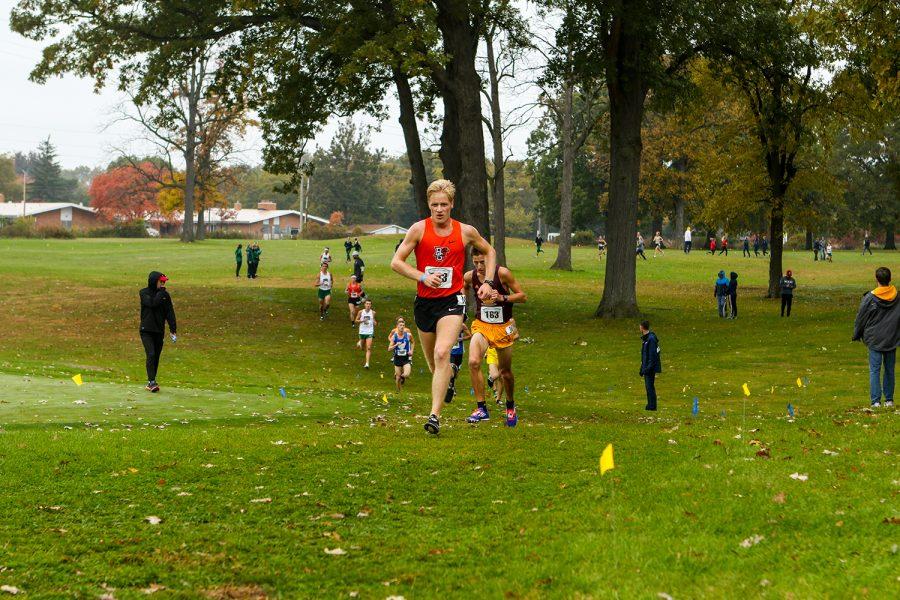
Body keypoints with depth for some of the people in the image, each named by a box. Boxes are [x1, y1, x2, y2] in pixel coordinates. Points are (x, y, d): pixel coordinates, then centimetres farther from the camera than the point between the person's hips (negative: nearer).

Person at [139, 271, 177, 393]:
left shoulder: (165, 295, 6)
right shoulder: (144, 293, -3)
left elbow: (170, 313, 4)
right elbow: (153, 303, -21)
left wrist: (173, 330, -3)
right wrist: (161, 292, -12)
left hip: (159, 331, 4)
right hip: (146, 330, -4)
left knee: (156, 357, 5)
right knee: (151, 355, -16)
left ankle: (151, 383, 13)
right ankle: (151, 382, -20)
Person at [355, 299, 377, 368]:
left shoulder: (373, 313, -2)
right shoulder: (361, 312, -4)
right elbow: (356, 321, 1)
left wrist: (375, 322, -7)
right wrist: (362, 320, -17)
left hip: (370, 332, -1)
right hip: (362, 332, 1)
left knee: (368, 348, -13)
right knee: (362, 348, 15)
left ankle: (367, 363, -14)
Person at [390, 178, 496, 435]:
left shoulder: (466, 231, 0)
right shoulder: (419, 229, -4)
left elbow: (489, 252, 19)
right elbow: (396, 262, -4)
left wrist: (488, 282, 6)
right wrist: (422, 276, -17)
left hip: (452, 301, -2)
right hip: (424, 301, 2)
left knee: (442, 354, -22)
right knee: (432, 360, 14)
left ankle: (435, 415, -25)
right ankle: (448, 380, 51)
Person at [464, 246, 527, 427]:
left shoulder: (503, 273, -16)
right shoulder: (469, 277, -6)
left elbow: (523, 296, -10)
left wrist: (502, 298, -24)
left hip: (503, 328, -1)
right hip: (481, 325, 1)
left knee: (505, 372, 11)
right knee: (473, 362, -25)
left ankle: (510, 407, 38)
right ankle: (481, 409, -18)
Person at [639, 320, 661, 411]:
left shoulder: (651, 339, -17)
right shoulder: (645, 338, 14)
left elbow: (653, 355, -21)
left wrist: (648, 368, -23)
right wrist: (642, 368, 20)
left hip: (651, 367, -10)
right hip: (647, 368, 10)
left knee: (650, 386, -10)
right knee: (648, 386, 12)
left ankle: (652, 406, -9)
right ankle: (650, 405, 17)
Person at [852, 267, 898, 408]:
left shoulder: (870, 297, -11)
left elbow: (860, 318, -2)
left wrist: (857, 335, 12)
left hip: (874, 340, -3)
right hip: (892, 340, 3)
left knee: (875, 370, -1)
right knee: (889, 370, 13)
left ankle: (875, 401, -6)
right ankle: (889, 399, 17)